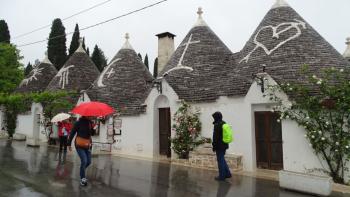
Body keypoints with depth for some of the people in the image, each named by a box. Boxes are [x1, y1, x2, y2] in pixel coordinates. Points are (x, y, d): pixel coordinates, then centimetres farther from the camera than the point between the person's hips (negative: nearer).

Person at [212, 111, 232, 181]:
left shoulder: (217, 125, -18)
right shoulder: (224, 123, 10)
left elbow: (215, 137, -19)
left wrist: (214, 146, -11)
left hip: (219, 146, -9)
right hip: (224, 145, 9)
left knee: (220, 160, 1)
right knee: (222, 159, 20)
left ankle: (222, 176, 10)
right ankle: (227, 173, 24)